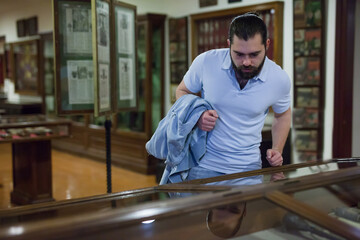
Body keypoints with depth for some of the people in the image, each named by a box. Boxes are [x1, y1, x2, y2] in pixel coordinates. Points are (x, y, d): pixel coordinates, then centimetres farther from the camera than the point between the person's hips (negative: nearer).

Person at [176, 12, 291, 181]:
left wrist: (277, 150, -1)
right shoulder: (206, 62, -15)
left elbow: (282, 115, 13)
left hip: (248, 167, 1)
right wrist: (197, 116, -15)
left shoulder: (280, 80, -9)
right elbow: (182, 92, 5)